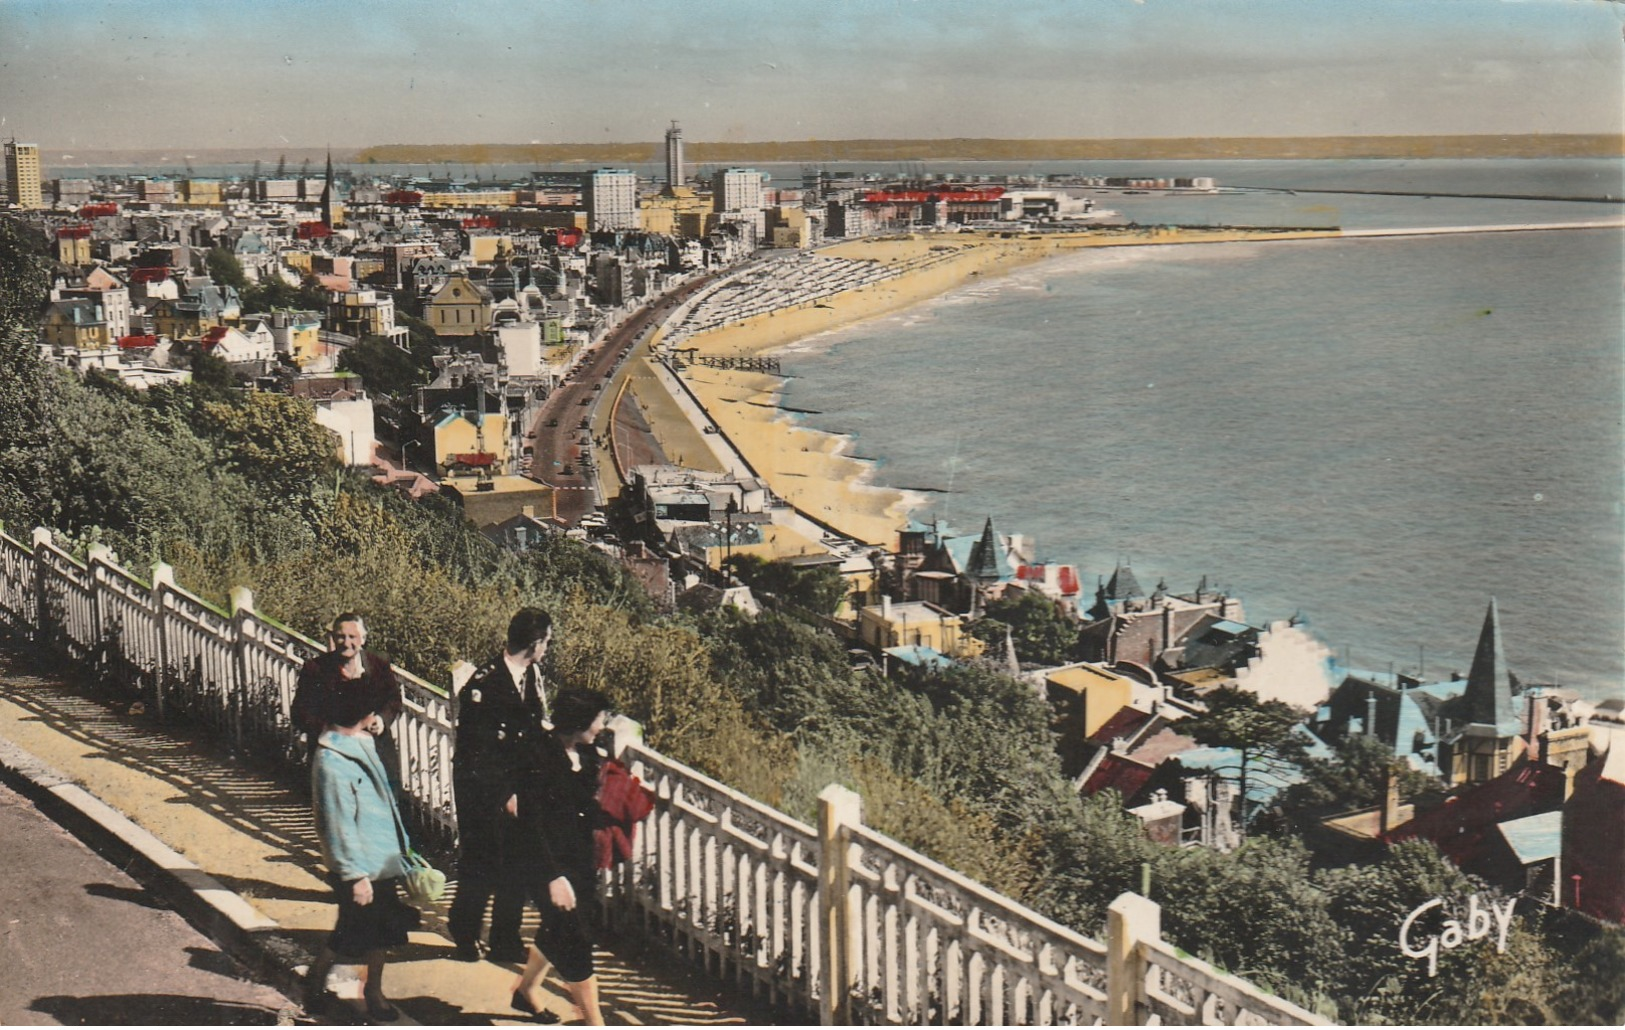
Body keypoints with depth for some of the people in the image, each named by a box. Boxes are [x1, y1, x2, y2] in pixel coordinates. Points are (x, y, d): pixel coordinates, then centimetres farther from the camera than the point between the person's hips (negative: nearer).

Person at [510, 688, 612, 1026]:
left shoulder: (587, 755, 4)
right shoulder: (539, 757, -19)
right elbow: (532, 823, -19)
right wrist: (553, 876, -20)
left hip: (579, 859, 8)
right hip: (547, 861, -8)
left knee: (556, 930, 22)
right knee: (575, 940, -6)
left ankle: (526, 990, 44)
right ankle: (594, 1023, 1)